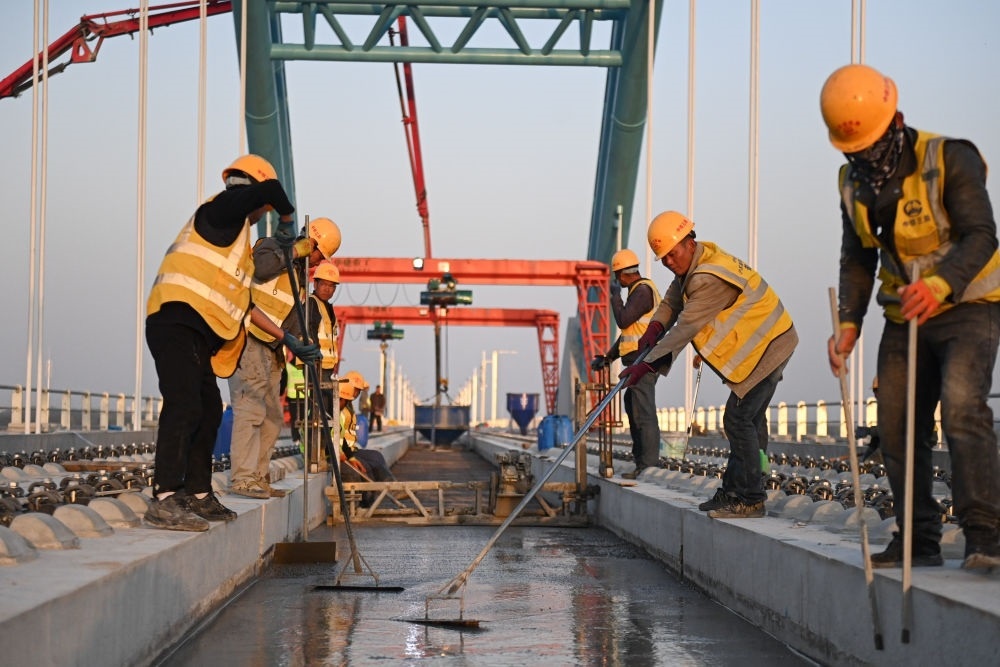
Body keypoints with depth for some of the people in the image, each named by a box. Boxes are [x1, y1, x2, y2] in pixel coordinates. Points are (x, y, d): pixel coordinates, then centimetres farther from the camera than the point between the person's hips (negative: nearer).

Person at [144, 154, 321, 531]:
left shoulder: (235, 236, 27)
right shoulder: (223, 210, 0)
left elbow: (242, 303, 32)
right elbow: (270, 189, -18)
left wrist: (287, 339, 32)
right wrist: (287, 221, 3)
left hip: (198, 334, 11)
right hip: (176, 322, -11)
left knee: (209, 411, 15)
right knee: (185, 407, -20)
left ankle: (198, 496, 22)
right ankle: (164, 501, -27)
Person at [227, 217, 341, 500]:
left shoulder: (299, 272, 21)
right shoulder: (273, 246, -6)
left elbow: (293, 319, 19)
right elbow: (261, 266, -29)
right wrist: (296, 250, -21)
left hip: (269, 347, 10)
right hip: (247, 339, -10)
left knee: (272, 415, 9)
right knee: (251, 407, -16)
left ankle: (259, 477, 12)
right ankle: (242, 478, -19)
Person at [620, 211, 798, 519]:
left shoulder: (710, 279, -27)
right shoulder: (691, 263, 6)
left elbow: (686, 327, -27)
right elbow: (672, 300, 18)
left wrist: (646, 365, -25)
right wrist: (656, 326, -3)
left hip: (767, 346, -11)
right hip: (759, 345, 11)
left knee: (739, 420, -13)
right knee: (749, 421, 14)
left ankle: (750, 500, -11)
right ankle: (734, 491, 20)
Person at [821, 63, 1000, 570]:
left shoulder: (950, 158, -17)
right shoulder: (854, 182, 3)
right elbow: (857, 259, 10)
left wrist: (941, 284, -44)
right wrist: (848, 323, -3)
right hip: (904, 318, 7)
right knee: (896, 425, 4)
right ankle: (918, 540, 14)